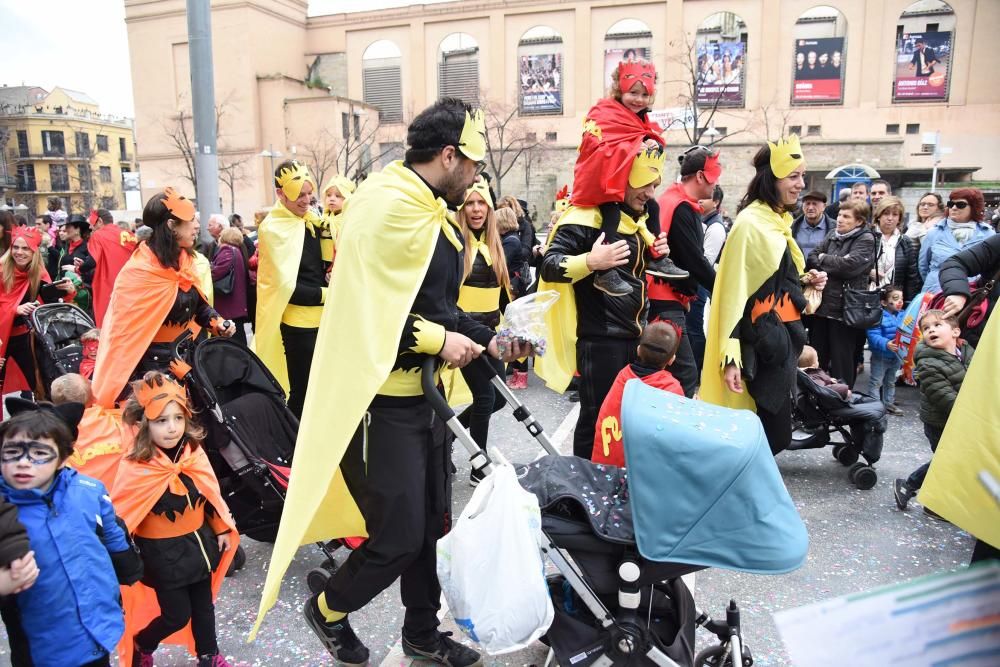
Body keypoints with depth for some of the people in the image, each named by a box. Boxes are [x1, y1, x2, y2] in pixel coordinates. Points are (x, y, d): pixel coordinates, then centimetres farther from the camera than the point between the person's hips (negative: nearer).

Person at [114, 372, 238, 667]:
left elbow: (211, 493, 4)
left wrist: (222, 529, 10)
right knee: (177, 615, 7)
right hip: (163, 554, -5)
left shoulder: (194, 453, -8)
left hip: (199, 542, 5)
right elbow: (120, 516, -17)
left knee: (204, 604, 20)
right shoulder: (135, 468, -23)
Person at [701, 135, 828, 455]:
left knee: (772, 429, 14)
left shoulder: (779, 221, 11)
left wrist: (806, 281, 4)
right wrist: (730, 356, -24)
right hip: (760, 343, -9)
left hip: (782, 338, 9)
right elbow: (733, 291, -20)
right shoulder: (749, 224, -15)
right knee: (770, 432, -5)